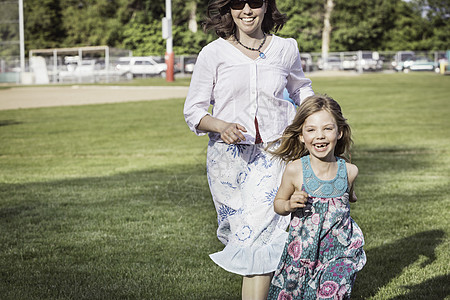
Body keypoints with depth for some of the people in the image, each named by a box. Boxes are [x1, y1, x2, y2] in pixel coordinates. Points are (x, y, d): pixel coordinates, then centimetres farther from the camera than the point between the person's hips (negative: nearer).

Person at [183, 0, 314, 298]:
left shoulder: (286, 49, 5)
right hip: (229, 155, 0)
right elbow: (194, 111, 0)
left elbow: (301, 88, 25)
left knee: (260, 235, -13)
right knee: (242, 231, 9)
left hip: (273, 153, 0)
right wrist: (223, 126, -20)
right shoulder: (214, 53, -2)